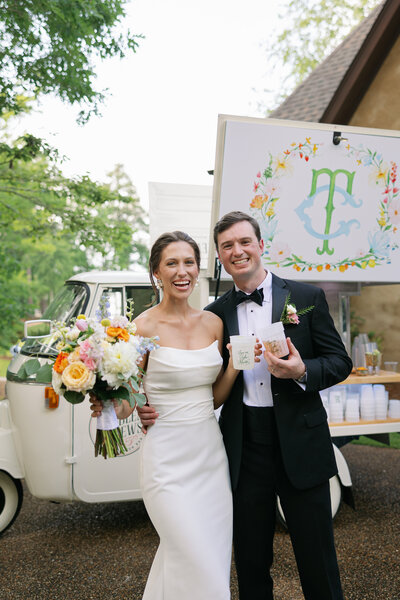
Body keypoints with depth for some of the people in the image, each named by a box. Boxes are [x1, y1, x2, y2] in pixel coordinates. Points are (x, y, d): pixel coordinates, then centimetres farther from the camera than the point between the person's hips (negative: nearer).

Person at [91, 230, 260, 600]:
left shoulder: (213, 323, 4)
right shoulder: (144, 327, -11)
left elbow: (214, 398, 10)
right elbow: (130, 403, -6)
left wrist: (236, 364, -6)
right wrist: (109, 408, -26)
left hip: (211, 454, 6)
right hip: (169, 461, -5)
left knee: (215, 562, 15)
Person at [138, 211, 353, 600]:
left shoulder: (306, 298, -1)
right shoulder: (215, 314, 4)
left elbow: (340, 362, 0)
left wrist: (302, 371, -20)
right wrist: (153, 408, -9)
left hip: (300, 447, -1)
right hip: (244, 449, 2)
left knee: (317, 559, 12)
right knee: (250, 561, 16)